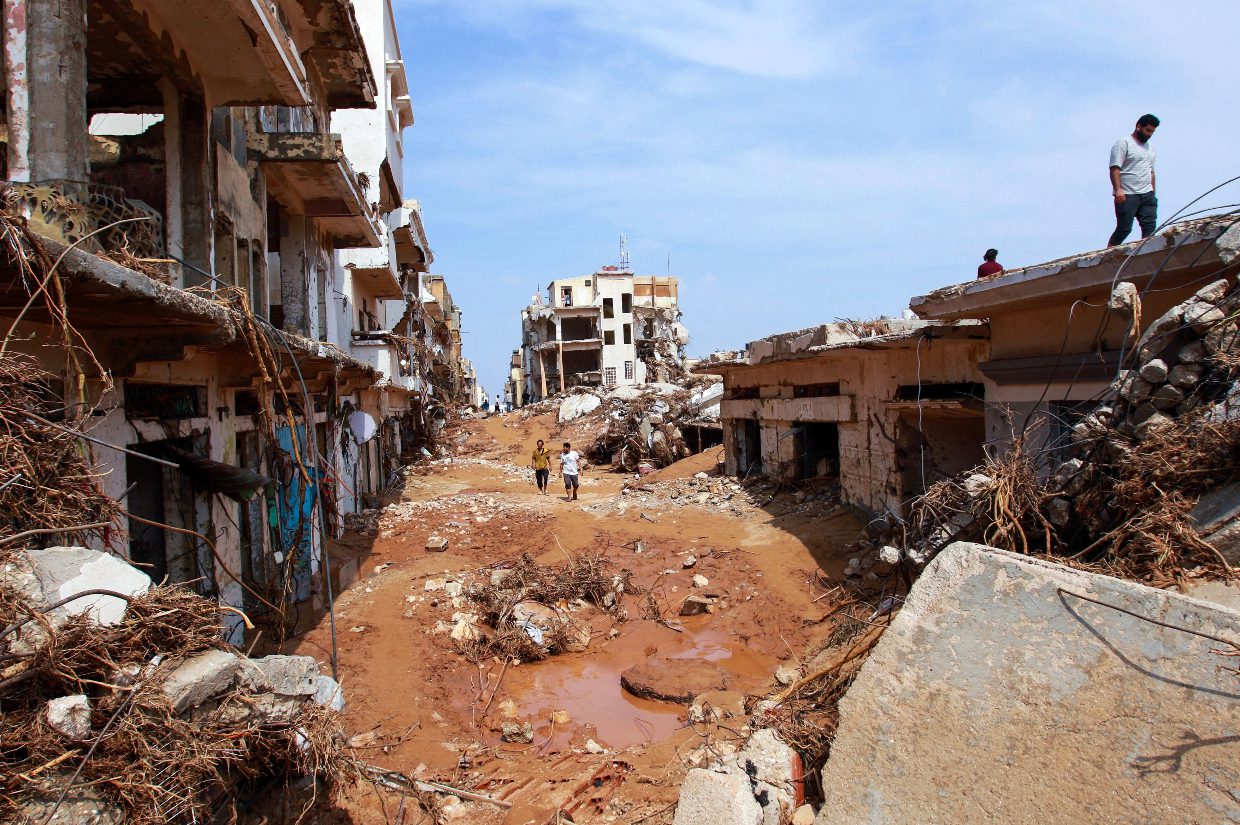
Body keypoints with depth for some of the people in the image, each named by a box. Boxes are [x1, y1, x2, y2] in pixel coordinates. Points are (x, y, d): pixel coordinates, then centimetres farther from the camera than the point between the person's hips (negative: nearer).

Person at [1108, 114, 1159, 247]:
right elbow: (1115, 168, -13)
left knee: (1150, 227, -3)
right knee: (1124, 229, -8)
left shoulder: (1150, 147, 22)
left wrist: (1152, 193, 19)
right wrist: (1118, 189, -23)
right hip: (1127, 196, -7)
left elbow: (1151, 172, 26)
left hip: (1147, 195, 7)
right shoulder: (1123, 143, -3)